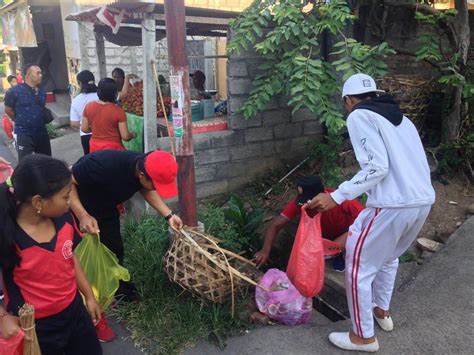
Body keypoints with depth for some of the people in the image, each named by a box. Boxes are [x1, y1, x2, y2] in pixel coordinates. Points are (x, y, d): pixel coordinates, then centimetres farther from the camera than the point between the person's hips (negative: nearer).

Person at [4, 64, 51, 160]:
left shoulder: (42, 92, 6)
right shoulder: (15, 91, -10)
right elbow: (8, 110, 0)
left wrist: (38, 122, 12)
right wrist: (21, 122, 10)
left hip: (42, 132, 5)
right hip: (24, 134, -5)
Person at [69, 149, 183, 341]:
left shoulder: (145, 168, -21)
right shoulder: (106, 165, -42)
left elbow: (146, 190, 1)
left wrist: (169, 215, -8)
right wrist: (83, 216, -39)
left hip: (106, 207, 6)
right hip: (79, 207, -6)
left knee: (115, 251, 15)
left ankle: (122, 293, 36)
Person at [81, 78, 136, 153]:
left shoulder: (89, 106, -3)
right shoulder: (118, 110, -16)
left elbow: (84, 129, 5)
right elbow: (125, 136, -15)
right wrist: (133, 134, 6)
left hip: (94, 147, 5)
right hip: (113, 148, -4)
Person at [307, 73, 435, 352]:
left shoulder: (360, 116, -4)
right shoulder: (399, 117, 20)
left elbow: (377, 167, -16)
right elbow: (403, 163, 16)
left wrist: (336, 197, -15)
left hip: (394, 205, -9)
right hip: (424, 201, 9)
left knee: (358, 267, 8)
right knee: (388, 257, 30)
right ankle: (382, 311, 47)